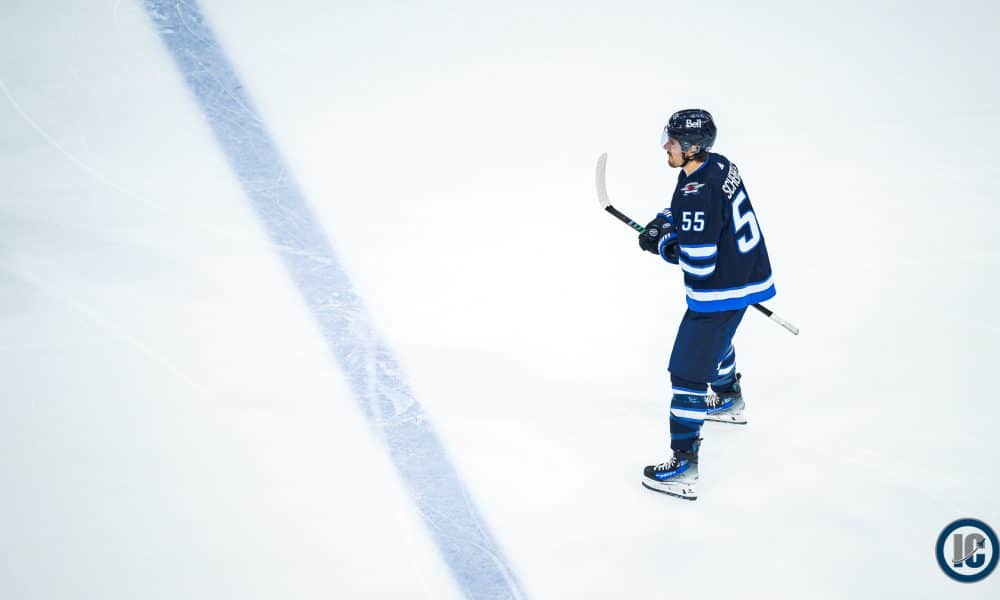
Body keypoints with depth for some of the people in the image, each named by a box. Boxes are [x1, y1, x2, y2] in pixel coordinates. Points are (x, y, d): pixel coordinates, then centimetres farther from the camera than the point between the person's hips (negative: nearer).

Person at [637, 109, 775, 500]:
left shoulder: (699, 193, -29)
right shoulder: (719, 165, 0)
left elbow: (698, 263, -27)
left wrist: (662, 246, -11)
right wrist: (662, 222, 4)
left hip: (721, 291, -10)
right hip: (745, 273, 10)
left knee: (689, 370, -7)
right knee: (716, 338, 36)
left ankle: (683, 465, -6)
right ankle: (729, 400, 61)